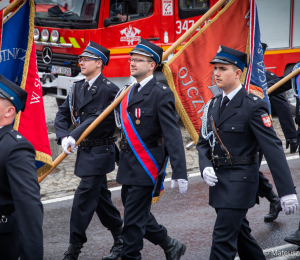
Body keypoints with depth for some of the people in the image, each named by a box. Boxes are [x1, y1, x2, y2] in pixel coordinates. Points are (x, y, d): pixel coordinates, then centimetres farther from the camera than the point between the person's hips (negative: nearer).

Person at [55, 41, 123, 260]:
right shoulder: (77, 88, 10)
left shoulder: (108, 89, -13)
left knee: (84, 198, -10)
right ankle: (121, 239, 30)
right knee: (100, 197, 16)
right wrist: (64, 137, -11)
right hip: (85, 151, 8)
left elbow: (97, 118, -22)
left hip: (100, 151, -8)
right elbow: (62, 115, 6)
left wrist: (74, 137, -29)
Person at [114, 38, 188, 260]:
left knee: (134, 219, -4)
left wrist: (180, 172, -24)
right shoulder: (127, 93, 11)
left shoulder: (161, 94, -13)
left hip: (146, 166, -8)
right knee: (139, 215, 16)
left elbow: (173, 135, -18)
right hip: (128, 165, 8)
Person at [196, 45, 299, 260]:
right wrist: (206, 166, -8)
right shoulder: (213, 105, 9)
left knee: (223, 238, -10)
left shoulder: (253, 106, -14)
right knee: (240, 233, 18)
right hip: (218, 180, 7)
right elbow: (204, 142, 15)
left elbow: (273, 148, -17)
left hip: (240, 180, -7)